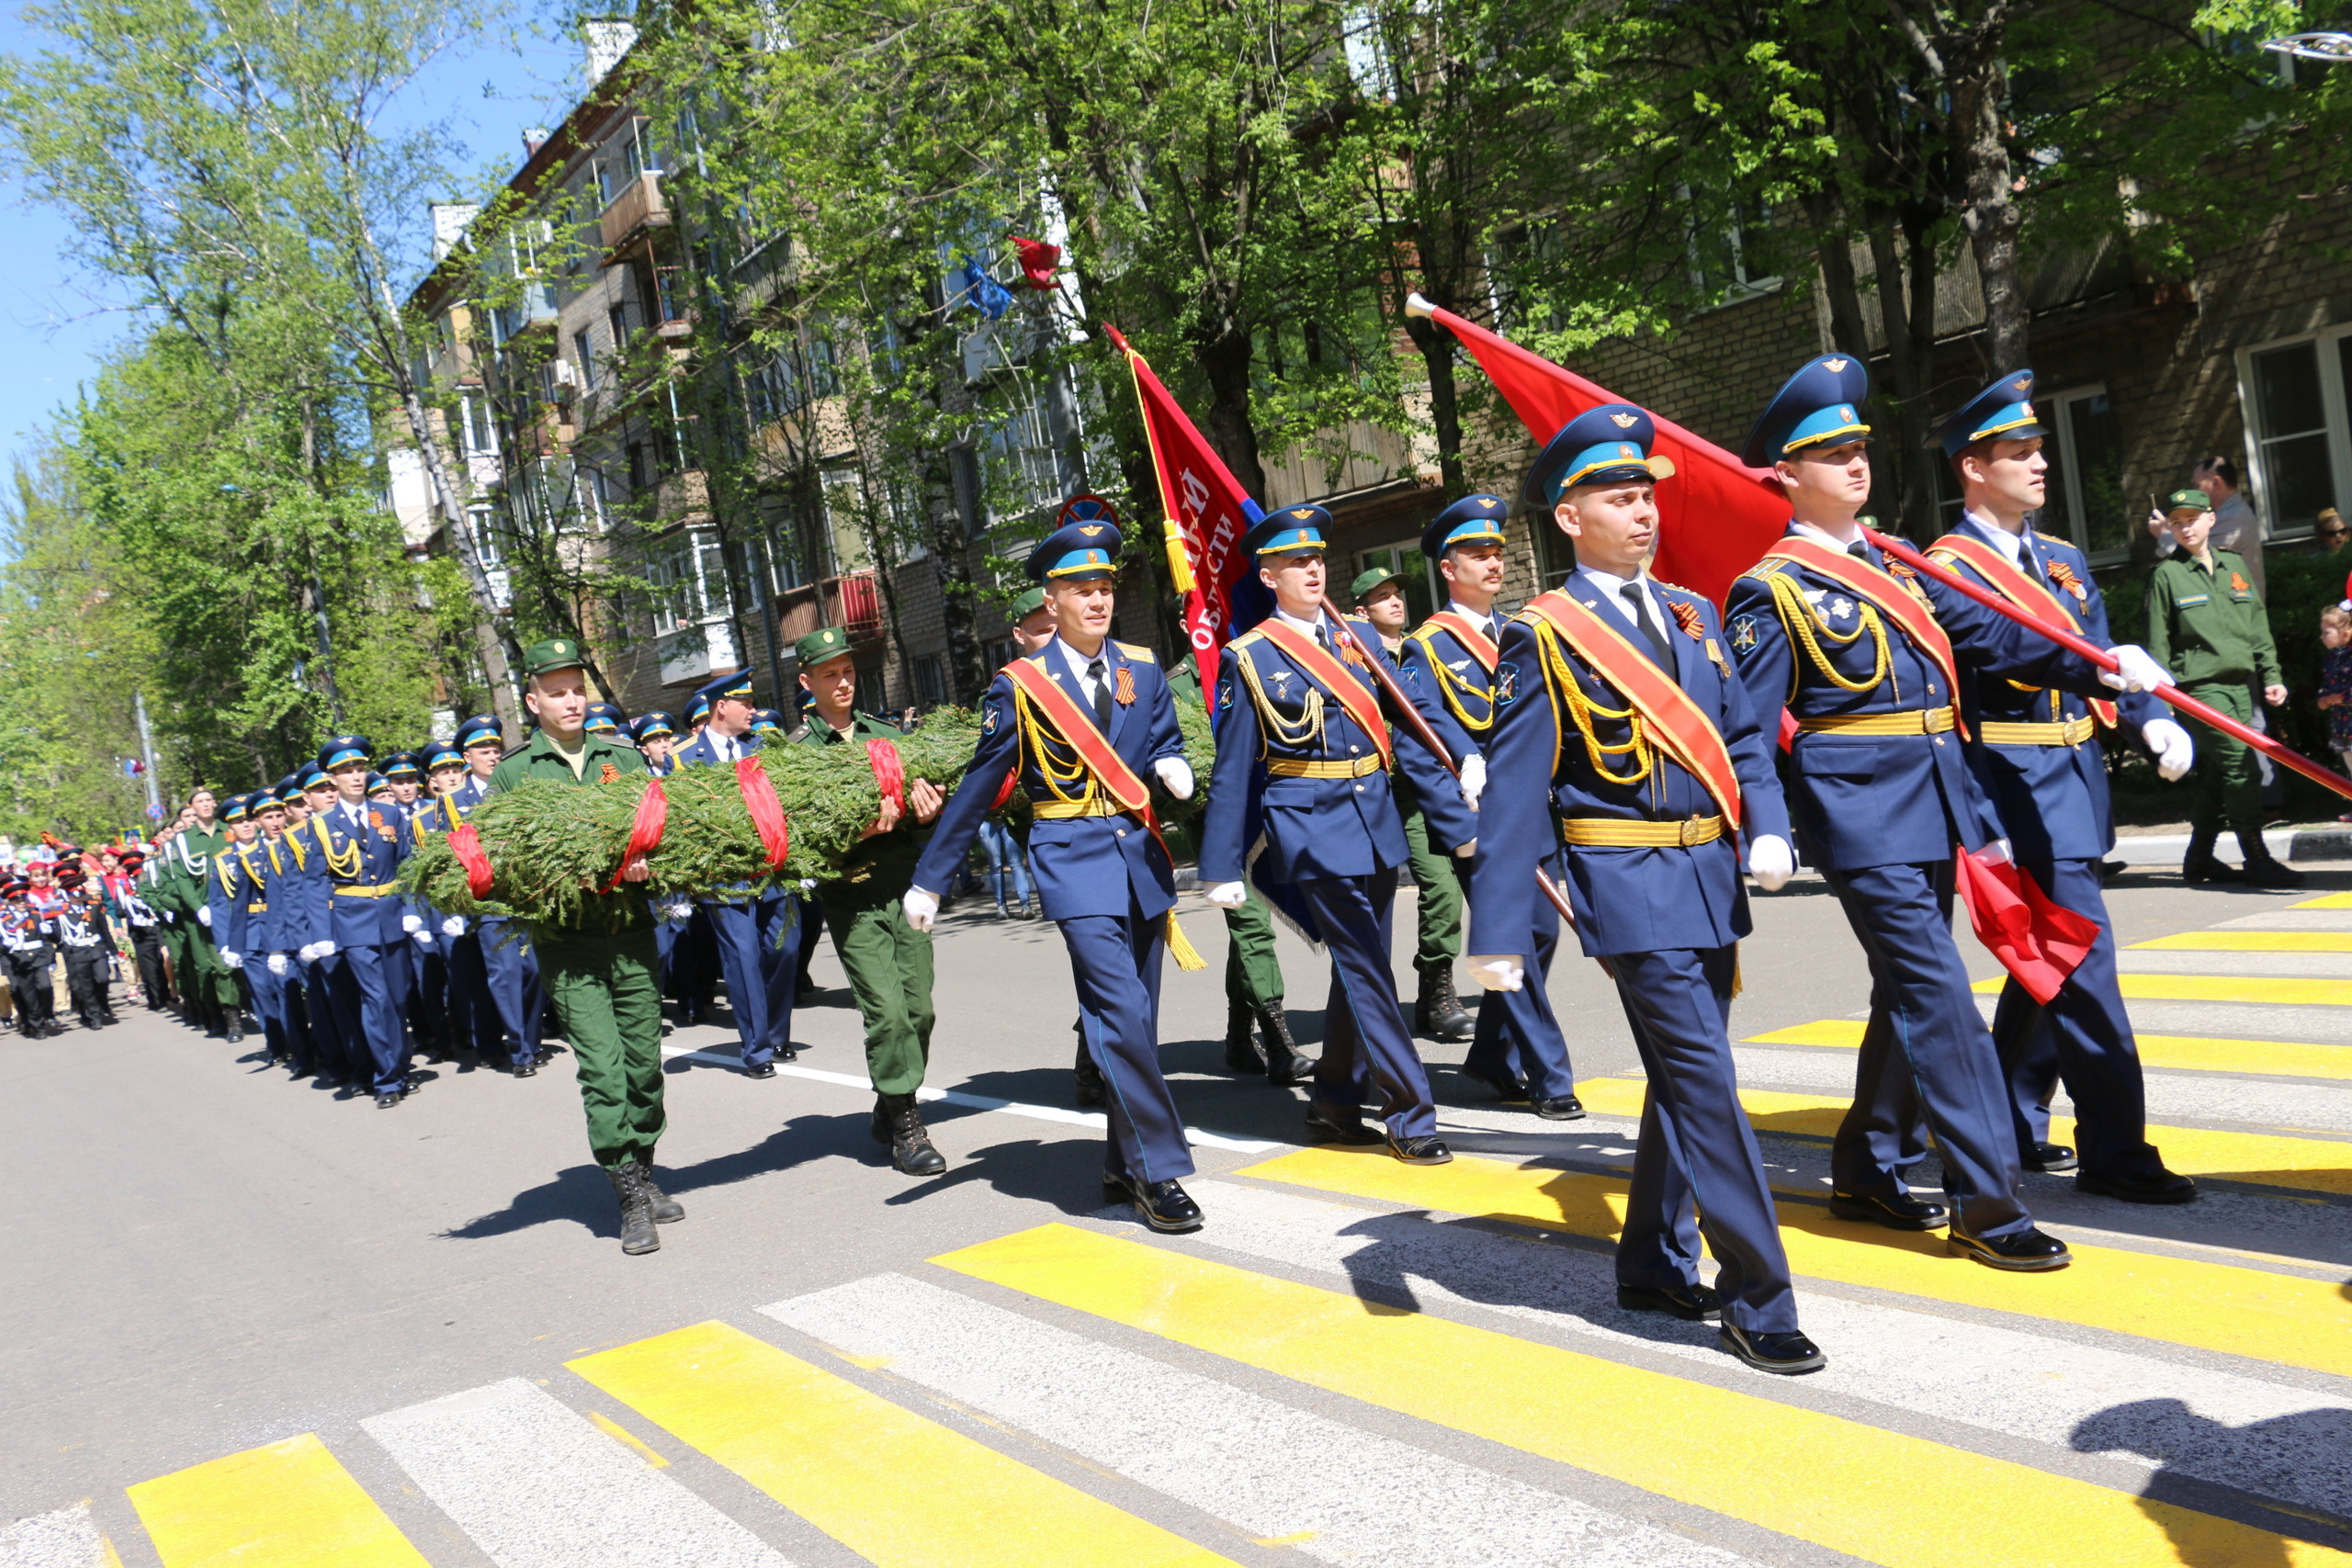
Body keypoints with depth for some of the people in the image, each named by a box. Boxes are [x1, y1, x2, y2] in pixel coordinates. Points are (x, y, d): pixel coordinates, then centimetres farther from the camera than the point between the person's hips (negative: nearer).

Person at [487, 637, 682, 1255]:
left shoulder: (624, 757, 13)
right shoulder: (512, 771, 5)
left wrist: (646, 861, -12)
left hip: (633, 931, 3)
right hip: (567, 944, -3)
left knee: (644, 1060, 7)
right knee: (602, 1064, -9)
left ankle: (642, 1174, 24)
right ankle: (631, 1197, -2)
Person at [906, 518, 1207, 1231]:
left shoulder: (1142, 669, 9)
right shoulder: (1021, 685, -2)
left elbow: (1166, 742, 13)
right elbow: (978, 788, 0)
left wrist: (1172, 767, -13)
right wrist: (928, 880, 1)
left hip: (1141, 855, 5)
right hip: (1074, 859, -5)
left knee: (1133, 1021, 11)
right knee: (1124, 1017, -14)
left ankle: (1124, 1165, 24)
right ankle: (1158, 1169, -5)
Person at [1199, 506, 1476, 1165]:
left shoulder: (1360, 640, 11)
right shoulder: (1249, 658, -3)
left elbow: (1407, 734, 11)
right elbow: (1233, 772, -1)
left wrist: (1455, 818, 8)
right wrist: (1223, 867, 0)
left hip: (1377, 820, 6)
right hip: (1314, 827, -6)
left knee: (1359, 971, 13)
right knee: (1367, 973, -5)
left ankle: (1334, 1105, 27)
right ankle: (1409, 1117, 3)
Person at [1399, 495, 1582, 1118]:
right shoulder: (1428, 645, -3)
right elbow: (1426, 717, -19)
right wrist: (1471, 762, -36)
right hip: (1476, 811, -7)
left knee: (1541, 932, 10)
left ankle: (1492, 1056, 26)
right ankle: (1550, 1080, 3)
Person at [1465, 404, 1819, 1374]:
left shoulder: (1693, 615, 13)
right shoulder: (1542, 637, -7)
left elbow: (1742, 737, 15)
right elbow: (1514, 793, -9)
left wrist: (1767, 829, -5)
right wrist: (1500, 932, -12)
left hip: (1711, 879, 7)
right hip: (1631, 887, -7)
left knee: (1684, 1081, 15)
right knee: (1707, 1085, -7)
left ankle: (1655, 1268, 30)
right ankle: (1757, 1300, 4)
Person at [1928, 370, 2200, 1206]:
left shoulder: (2062, 560, 17)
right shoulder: (1947, 569, -8)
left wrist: (2154, 719, 0)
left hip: (2077, 781, 9)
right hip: (2019, 784, -8)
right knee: (2083, 965, -8)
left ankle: (2012, 1129, 28)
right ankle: (2115, 1152, 0)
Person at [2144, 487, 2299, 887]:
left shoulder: (2234, 564, 14)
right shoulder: (2166, 574, -2)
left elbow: (2258, 627, 18)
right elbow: (2158, 643, -3)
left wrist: (2271, 675, 12)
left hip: (2238, 685, 6)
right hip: (2200, 686, -5)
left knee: (2215, 775, 9)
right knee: (2242, 772, -12)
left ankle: (2199, 860, 18)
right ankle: (2258, 861, -6)